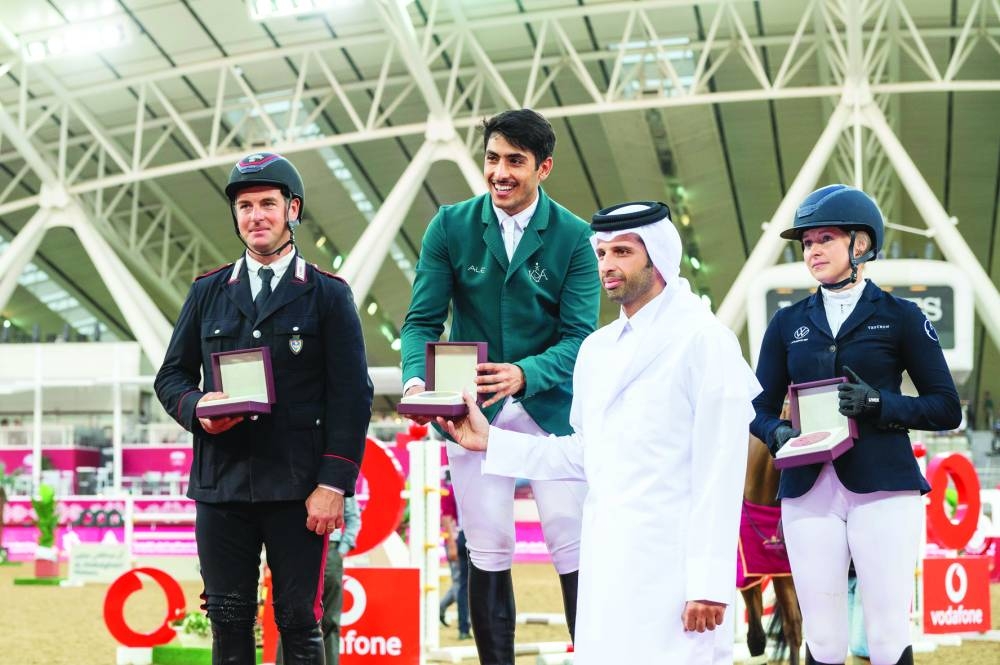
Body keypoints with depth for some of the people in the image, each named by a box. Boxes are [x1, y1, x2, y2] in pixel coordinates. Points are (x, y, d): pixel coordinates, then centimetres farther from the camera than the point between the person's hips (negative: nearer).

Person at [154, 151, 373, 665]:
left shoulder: (328, 295, 5)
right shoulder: (208, 293, 14)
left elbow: (352, 396, -1)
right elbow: (172, 376, 17)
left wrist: (333, 485, -10)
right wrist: (197, 409, -7)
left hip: (297, 488, -3)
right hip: (222, 484, 3)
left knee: (298, 621, -2)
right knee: (229, 622, 3)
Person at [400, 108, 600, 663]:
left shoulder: (573, 237, -5)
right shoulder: (450, 227, -2)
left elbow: (580, 337, -12)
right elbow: (422, 320, -4)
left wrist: (524, 374, -32)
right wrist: (416, 379, -25)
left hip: (551, 406, -1)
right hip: (473, 410, 1)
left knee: (572, 543, -4)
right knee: (488, 552, 5)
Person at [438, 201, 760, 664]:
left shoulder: (702, 339, -7)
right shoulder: (596, 348, 16)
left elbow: (718, 475, -12)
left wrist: (709, 584, -16)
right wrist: (492, 442, 13)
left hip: (669, 569, -7)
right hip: (605, 562, 7)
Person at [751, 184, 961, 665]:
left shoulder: (899, 317, 6)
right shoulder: (788, 323, 14)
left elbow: (947, 409, 3)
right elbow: (760, 408, 14)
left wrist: (877, 403, -13)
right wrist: (779, 435, -8)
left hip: (884, 489, -3)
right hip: (809, 493, 3)